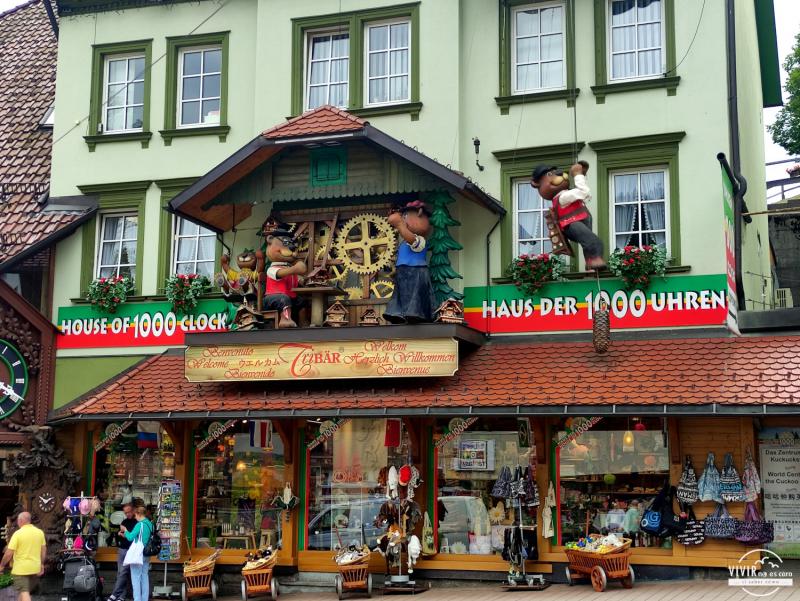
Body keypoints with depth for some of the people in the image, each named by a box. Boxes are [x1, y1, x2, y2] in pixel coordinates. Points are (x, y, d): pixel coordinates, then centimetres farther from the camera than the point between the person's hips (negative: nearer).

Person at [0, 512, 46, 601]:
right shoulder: (40, 532, 3)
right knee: (26, 591, 20)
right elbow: (43, 550, 9)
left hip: (21, 569, -5)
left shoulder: (18, 534, -12)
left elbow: (9, 553, -13)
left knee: (24, 593, -7)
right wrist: (42, 564, 18)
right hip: (35, 568, 5)